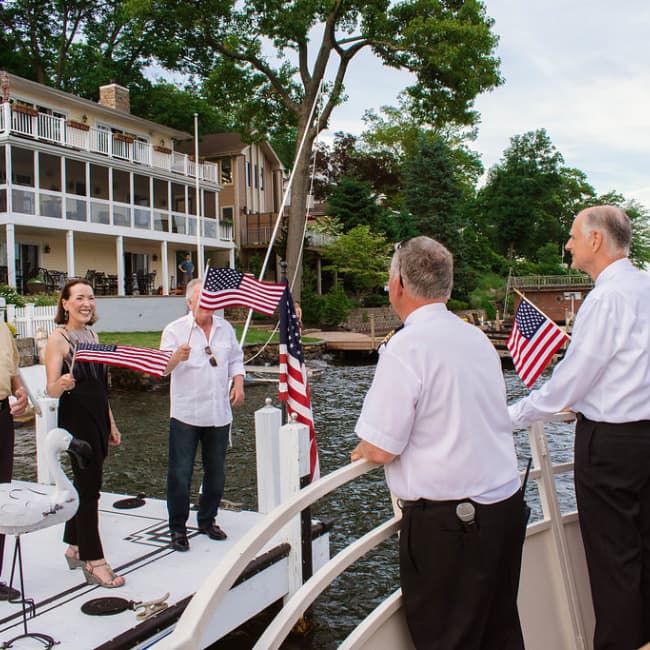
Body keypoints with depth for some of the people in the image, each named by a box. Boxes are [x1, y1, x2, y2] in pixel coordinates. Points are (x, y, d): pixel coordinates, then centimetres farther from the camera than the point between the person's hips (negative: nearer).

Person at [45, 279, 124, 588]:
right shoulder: (58, 338, -9)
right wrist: (63, 384, -37)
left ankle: (75, 548, 29)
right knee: (89, 488, -6)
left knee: (84, 484, 15)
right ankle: (93, 563, 1)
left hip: (98, 418, 7)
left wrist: (111, 423, 19)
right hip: (75, 419, -7)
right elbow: (51, 390, -14)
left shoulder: (92, 335, 12)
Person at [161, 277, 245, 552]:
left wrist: (238, 382, 2)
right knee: (180, 474, -1)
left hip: (219, 414, 4)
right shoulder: (175, 330, -6)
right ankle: (178, 528, 14)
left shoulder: (225, 328, 9)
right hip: (185, 415, -4)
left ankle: (207, 521, 31)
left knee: (216, 473, 13)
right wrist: (176, 357, -39)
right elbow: (162, 367, -18)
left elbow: (235, 359, 19)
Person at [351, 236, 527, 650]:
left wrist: (363, 449, 6)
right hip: (507, 504, 8)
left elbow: (381, 449, -17)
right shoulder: (477, 338, 7)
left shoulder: (406, 346, -17)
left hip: (446, 522, -8)